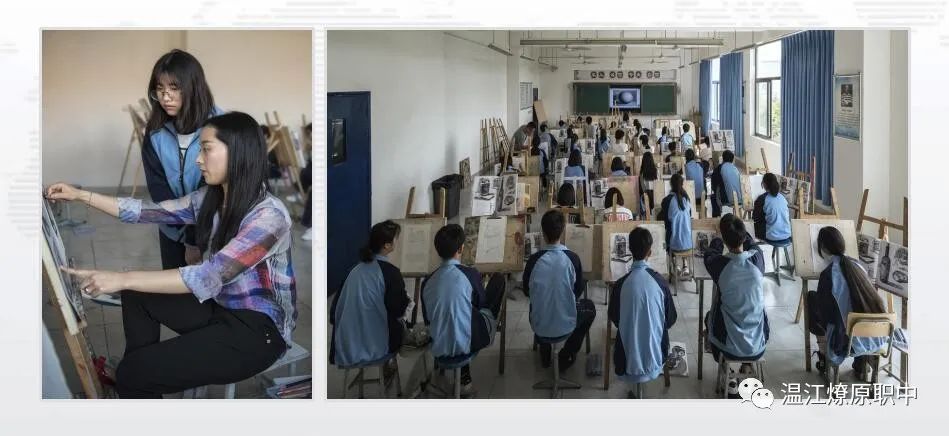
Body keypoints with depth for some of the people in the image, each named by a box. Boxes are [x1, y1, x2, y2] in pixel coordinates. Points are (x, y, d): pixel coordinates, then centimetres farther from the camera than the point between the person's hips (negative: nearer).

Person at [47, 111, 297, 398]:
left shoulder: (269, 215, -26)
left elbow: (208, 277, -33)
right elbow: (149, 211, 9)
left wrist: (122, 279, -36)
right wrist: (80, 195, 4)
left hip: (257, 330, -8)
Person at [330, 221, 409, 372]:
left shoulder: (357, 269, 3)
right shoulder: (391, 272, -15)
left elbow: (338, 304, 7)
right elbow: (399, 311, -12)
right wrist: (406, 300, 7)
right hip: (374, 345, -6)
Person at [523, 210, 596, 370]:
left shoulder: (533, 260, -16)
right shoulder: (572, 258, -18)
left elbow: (527, 292, 0)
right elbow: (578, 291, -3)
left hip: (539, 327, 2)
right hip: (565, 326, -2)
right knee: (589, 307, 29)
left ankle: (545, 354, 37)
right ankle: (566, 356, 24)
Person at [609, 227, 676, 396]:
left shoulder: (621, 284, -17)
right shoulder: (660, 282, -15)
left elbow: (614, 318, 0)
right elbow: (670, 320, -2)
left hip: (627, 363, 0)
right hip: (655, 360, 0)